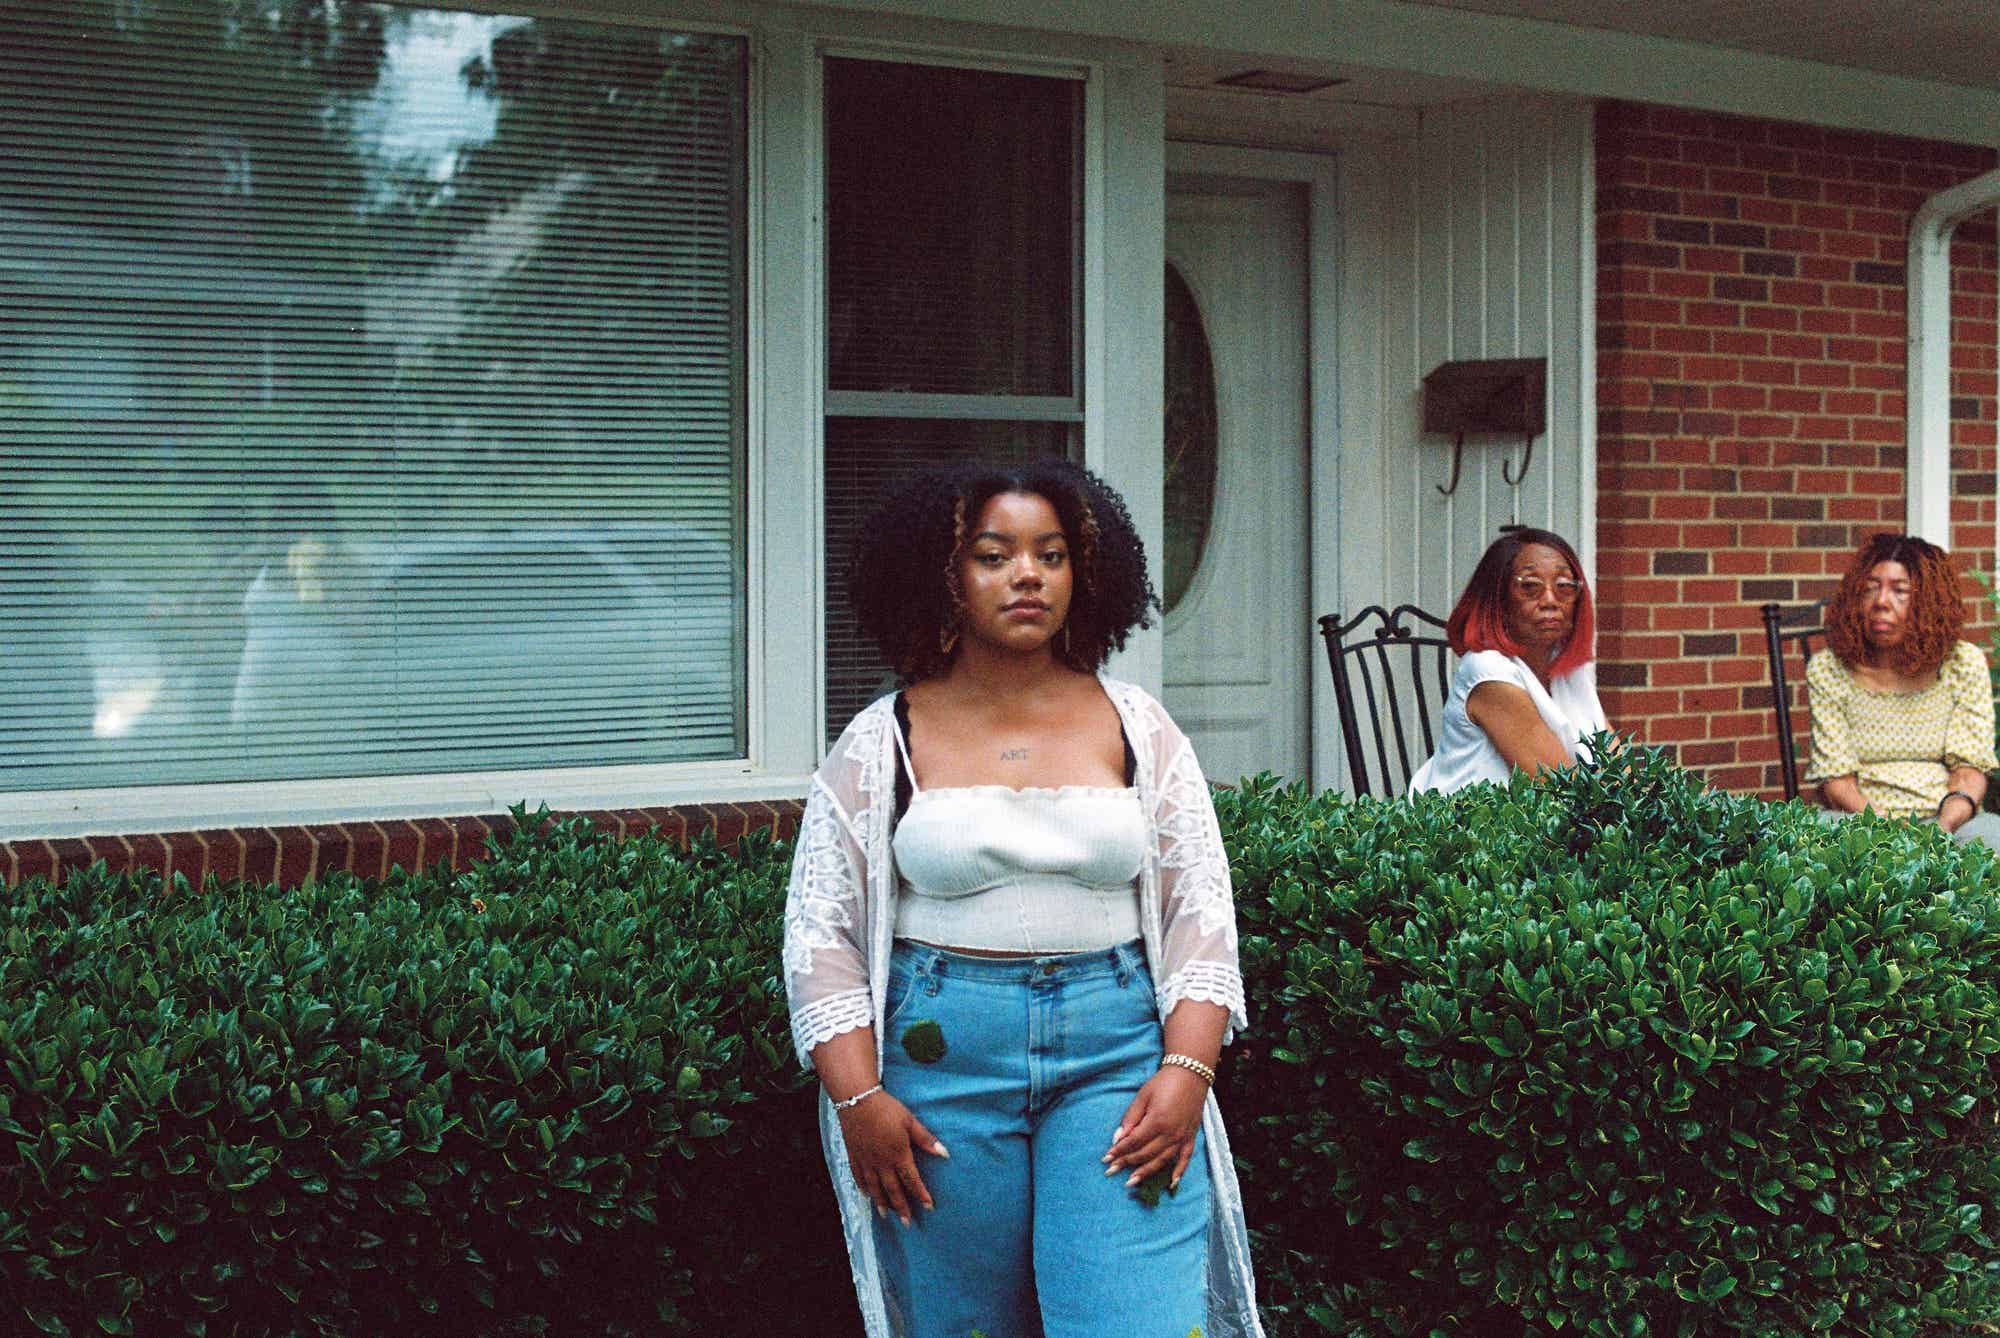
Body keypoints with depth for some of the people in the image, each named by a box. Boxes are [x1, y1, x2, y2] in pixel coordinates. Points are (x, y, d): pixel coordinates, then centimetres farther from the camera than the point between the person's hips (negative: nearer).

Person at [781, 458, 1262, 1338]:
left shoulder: (1137, 729, 6)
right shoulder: (880, 745, 3)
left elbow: (1201, 912, 6)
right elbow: (820, 934, 3)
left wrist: (1186, 1070, -6)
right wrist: (858, 1096, -6)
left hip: (1117, 1047, 0)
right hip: (940, 1054, 0)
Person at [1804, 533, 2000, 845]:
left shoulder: (1964, 664, 5)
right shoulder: (1827, 669, 2)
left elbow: (1969, 765, 1)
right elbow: (1835, 777, -2)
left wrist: (1947, 824, -21)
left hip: (1945, 820, 1)